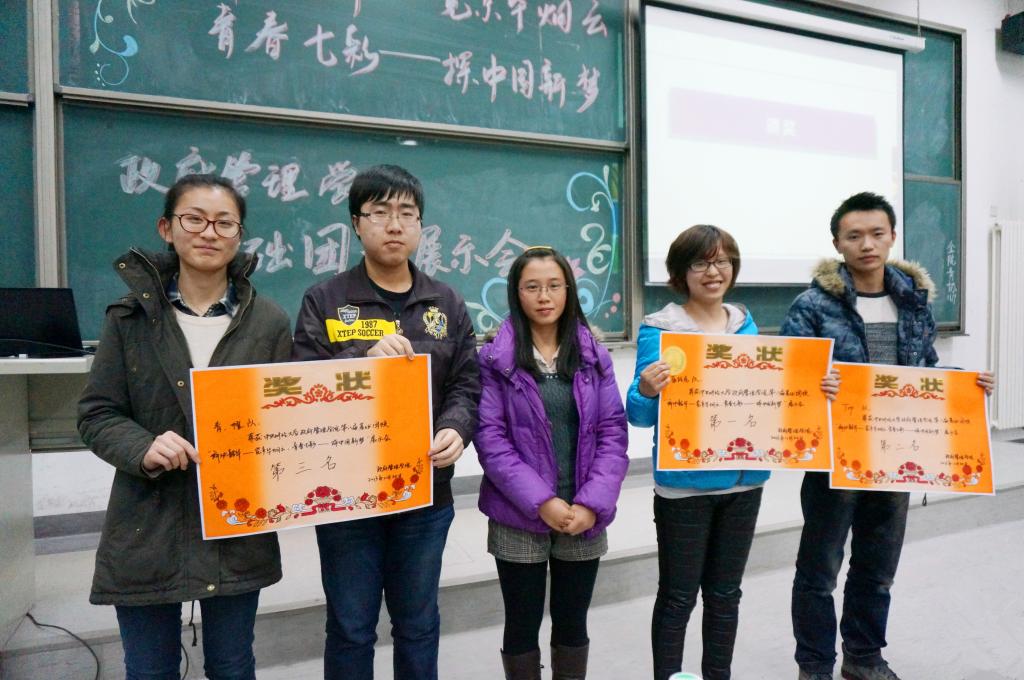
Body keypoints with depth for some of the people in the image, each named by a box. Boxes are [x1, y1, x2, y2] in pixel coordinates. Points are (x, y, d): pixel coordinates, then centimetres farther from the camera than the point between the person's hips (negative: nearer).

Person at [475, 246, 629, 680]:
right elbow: (489, 437, -11)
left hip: (583, 518, 3)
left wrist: (592, 504, -11)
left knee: (572, 623, 18)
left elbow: (613, 432, 0)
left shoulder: (593, 356, 3)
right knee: (522, 625, 12)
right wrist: (541, 502, -17)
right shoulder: (495, 358, -6)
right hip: (519, 519, -2)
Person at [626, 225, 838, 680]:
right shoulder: (659, 329, -9)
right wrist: (646, 392, -31)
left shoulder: (747, 325, 8)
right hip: (684, 485, -5)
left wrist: (815, 392, -3)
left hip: (744, 480, 5)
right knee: (678, 597, 5)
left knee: (725, 593, 18)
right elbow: (640, 416, -9)